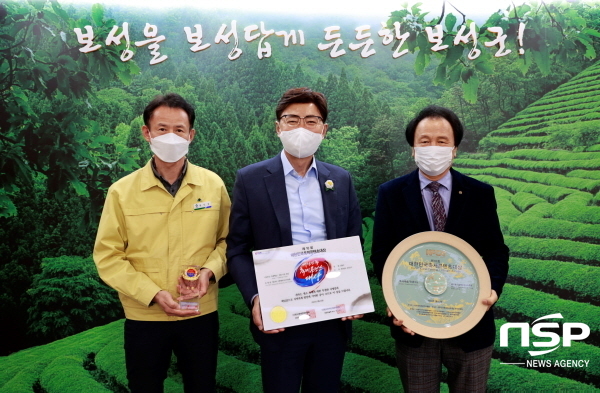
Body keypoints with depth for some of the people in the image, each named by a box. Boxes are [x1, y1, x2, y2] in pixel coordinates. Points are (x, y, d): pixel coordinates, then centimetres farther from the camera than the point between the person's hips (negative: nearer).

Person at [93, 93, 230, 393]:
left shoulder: (213, 185, -3)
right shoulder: (122, 191, -7)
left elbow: (227, 239, 5)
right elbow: (107, 256, -6)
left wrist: (210, 271, -15)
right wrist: (154, 294, -17)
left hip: (201, 313, 1)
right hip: (144, 317, -1)